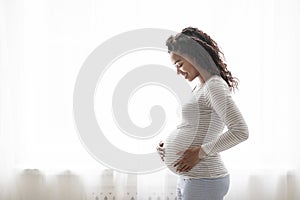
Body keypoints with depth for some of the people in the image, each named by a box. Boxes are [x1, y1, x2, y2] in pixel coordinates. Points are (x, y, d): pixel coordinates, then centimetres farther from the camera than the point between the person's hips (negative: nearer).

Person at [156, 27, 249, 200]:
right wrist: (168, 146, 8)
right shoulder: (200, 88, 15)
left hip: (203, 182, -10)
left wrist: (200, 152, -19)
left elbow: (240, 132, -23)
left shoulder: (215, 86, -14)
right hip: (188, 179, 10)